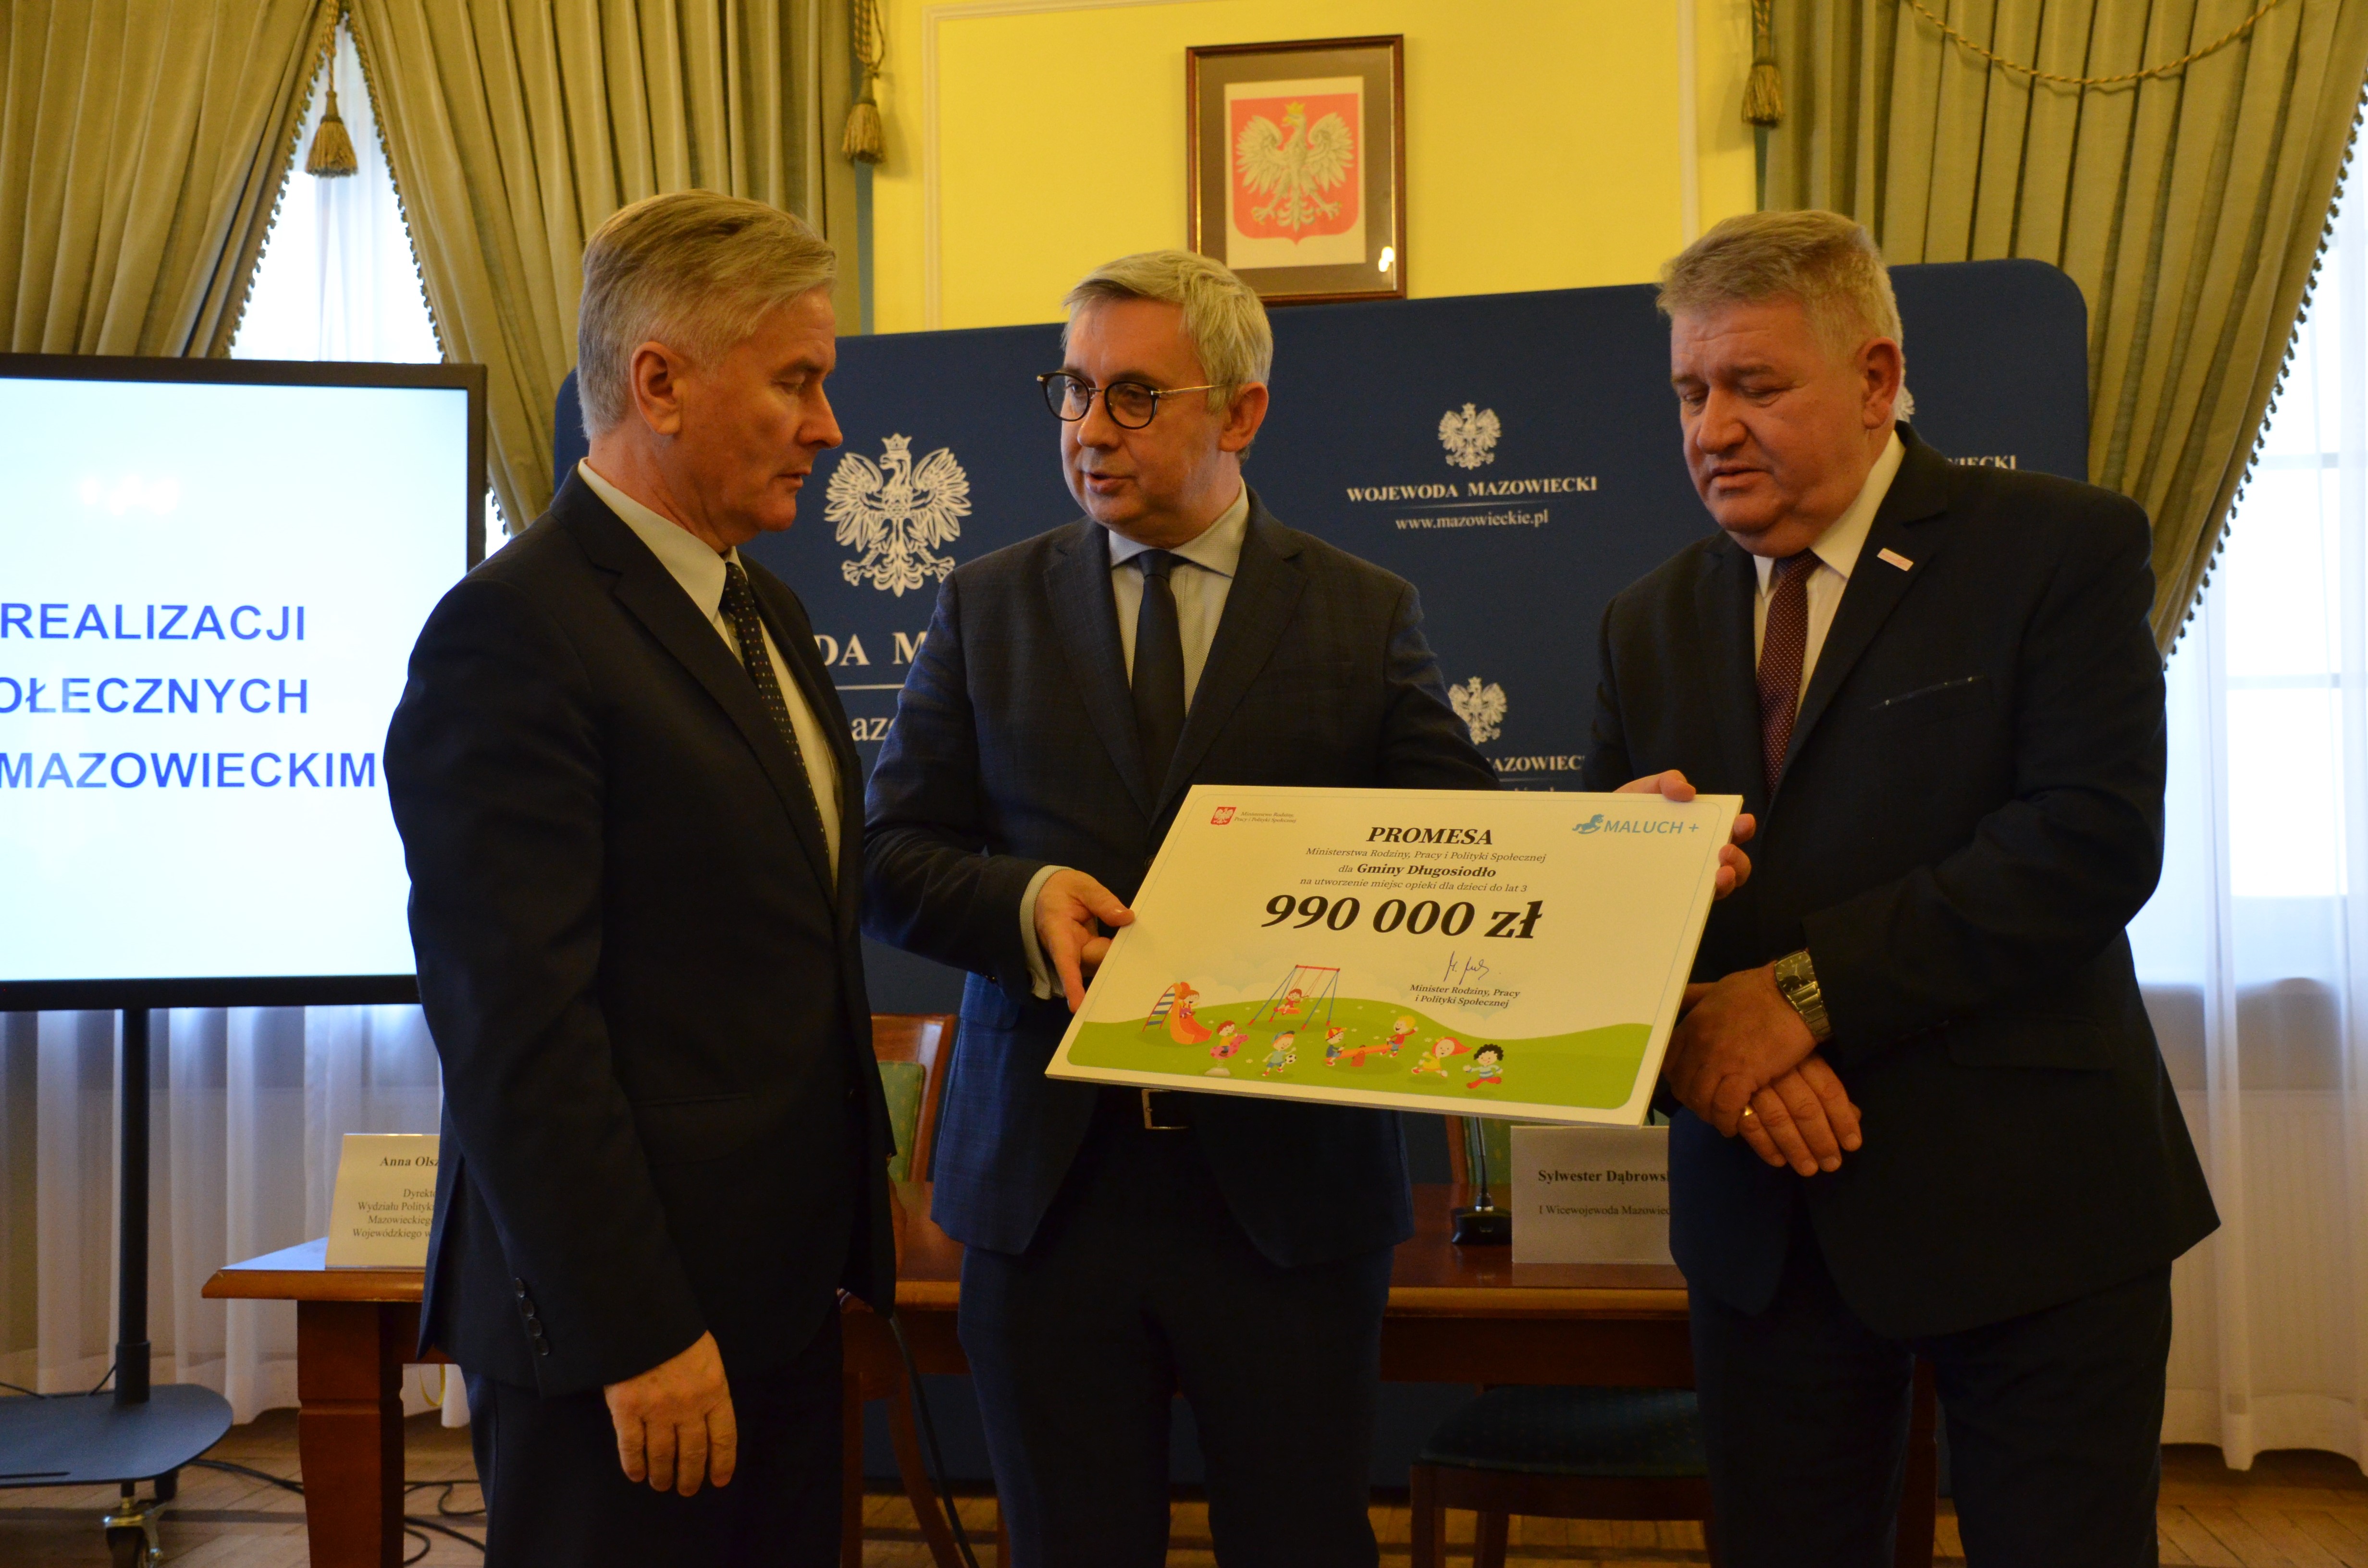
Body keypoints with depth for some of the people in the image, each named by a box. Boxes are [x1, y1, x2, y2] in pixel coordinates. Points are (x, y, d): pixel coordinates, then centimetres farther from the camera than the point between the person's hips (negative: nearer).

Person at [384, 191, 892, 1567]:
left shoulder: (767, 614, 13)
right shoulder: (513, 634, -16)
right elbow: (519, 1028, -20)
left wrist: (851, 1230, 15)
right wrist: (637, 1336, -19)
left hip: (783, 1291, 8)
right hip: (630, 1319, -8)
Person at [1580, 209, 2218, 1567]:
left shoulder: (2062, 549, -5)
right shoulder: (1654, 621, 10)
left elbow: (2095, 840, -17)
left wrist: (1807, 989, -22)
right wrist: (1689, 1036, -16)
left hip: (2030, 1200, -4)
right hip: (1765, 1215, 4)